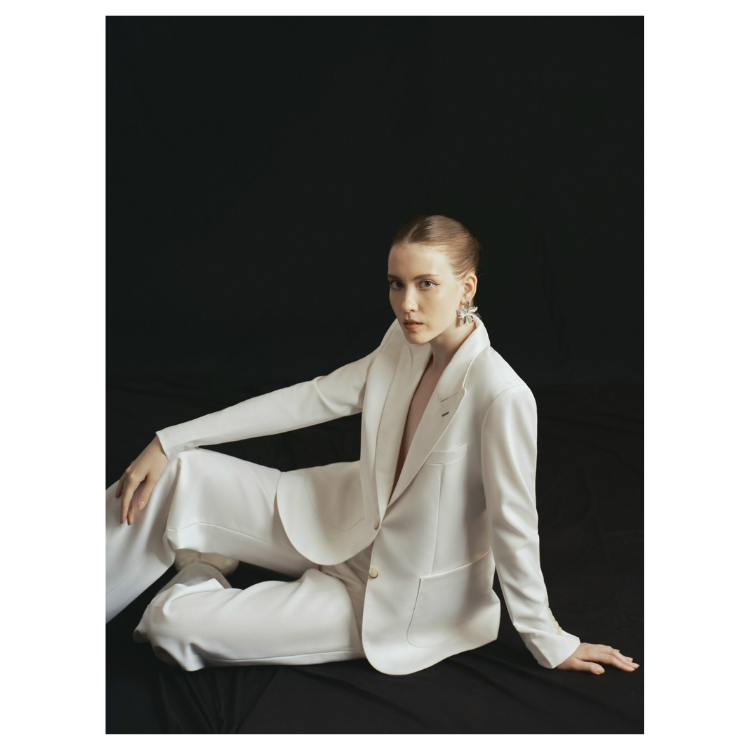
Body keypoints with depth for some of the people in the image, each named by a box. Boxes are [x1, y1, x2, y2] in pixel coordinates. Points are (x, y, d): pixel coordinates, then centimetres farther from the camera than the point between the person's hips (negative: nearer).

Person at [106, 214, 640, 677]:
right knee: (181, 475, -6)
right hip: (346, 528, 6)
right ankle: (209, 566, 21)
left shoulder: (502, 396, -30)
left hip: (402, 597, -6)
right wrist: (169, 442, -2)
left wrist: (550, 645, -10)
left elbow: (515, 527, -22)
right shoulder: (404, 347, -7)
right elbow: (310, 399, -2)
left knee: (173, 624, -10)